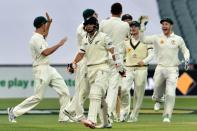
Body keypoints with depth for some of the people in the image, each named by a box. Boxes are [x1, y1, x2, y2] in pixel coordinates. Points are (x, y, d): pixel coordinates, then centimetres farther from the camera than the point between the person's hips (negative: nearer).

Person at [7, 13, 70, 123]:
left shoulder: (40, 37, 14)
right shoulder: (35, 39, -15)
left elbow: (44, 35, 40)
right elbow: (45, 52, -25)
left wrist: (50, 22, 29)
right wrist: (59, 44, -19)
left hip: (49, 69, 10)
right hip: (41, 69, -10)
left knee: (64, 92, 1)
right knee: (38, 96, -8)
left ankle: (64, 117, 1)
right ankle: (14, 111, 3)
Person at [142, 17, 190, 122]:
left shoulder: (178, 39, 5)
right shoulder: (157, 38, 4)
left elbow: (185, 51, 14)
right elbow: (142, 39, -3)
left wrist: (186, 59, -5)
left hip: (172, 70, -1)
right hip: (160, 69, 1)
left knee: (170, 94, -14)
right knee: (157, 93, 9)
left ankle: (167, 116, -9)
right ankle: (157, 99, 46)